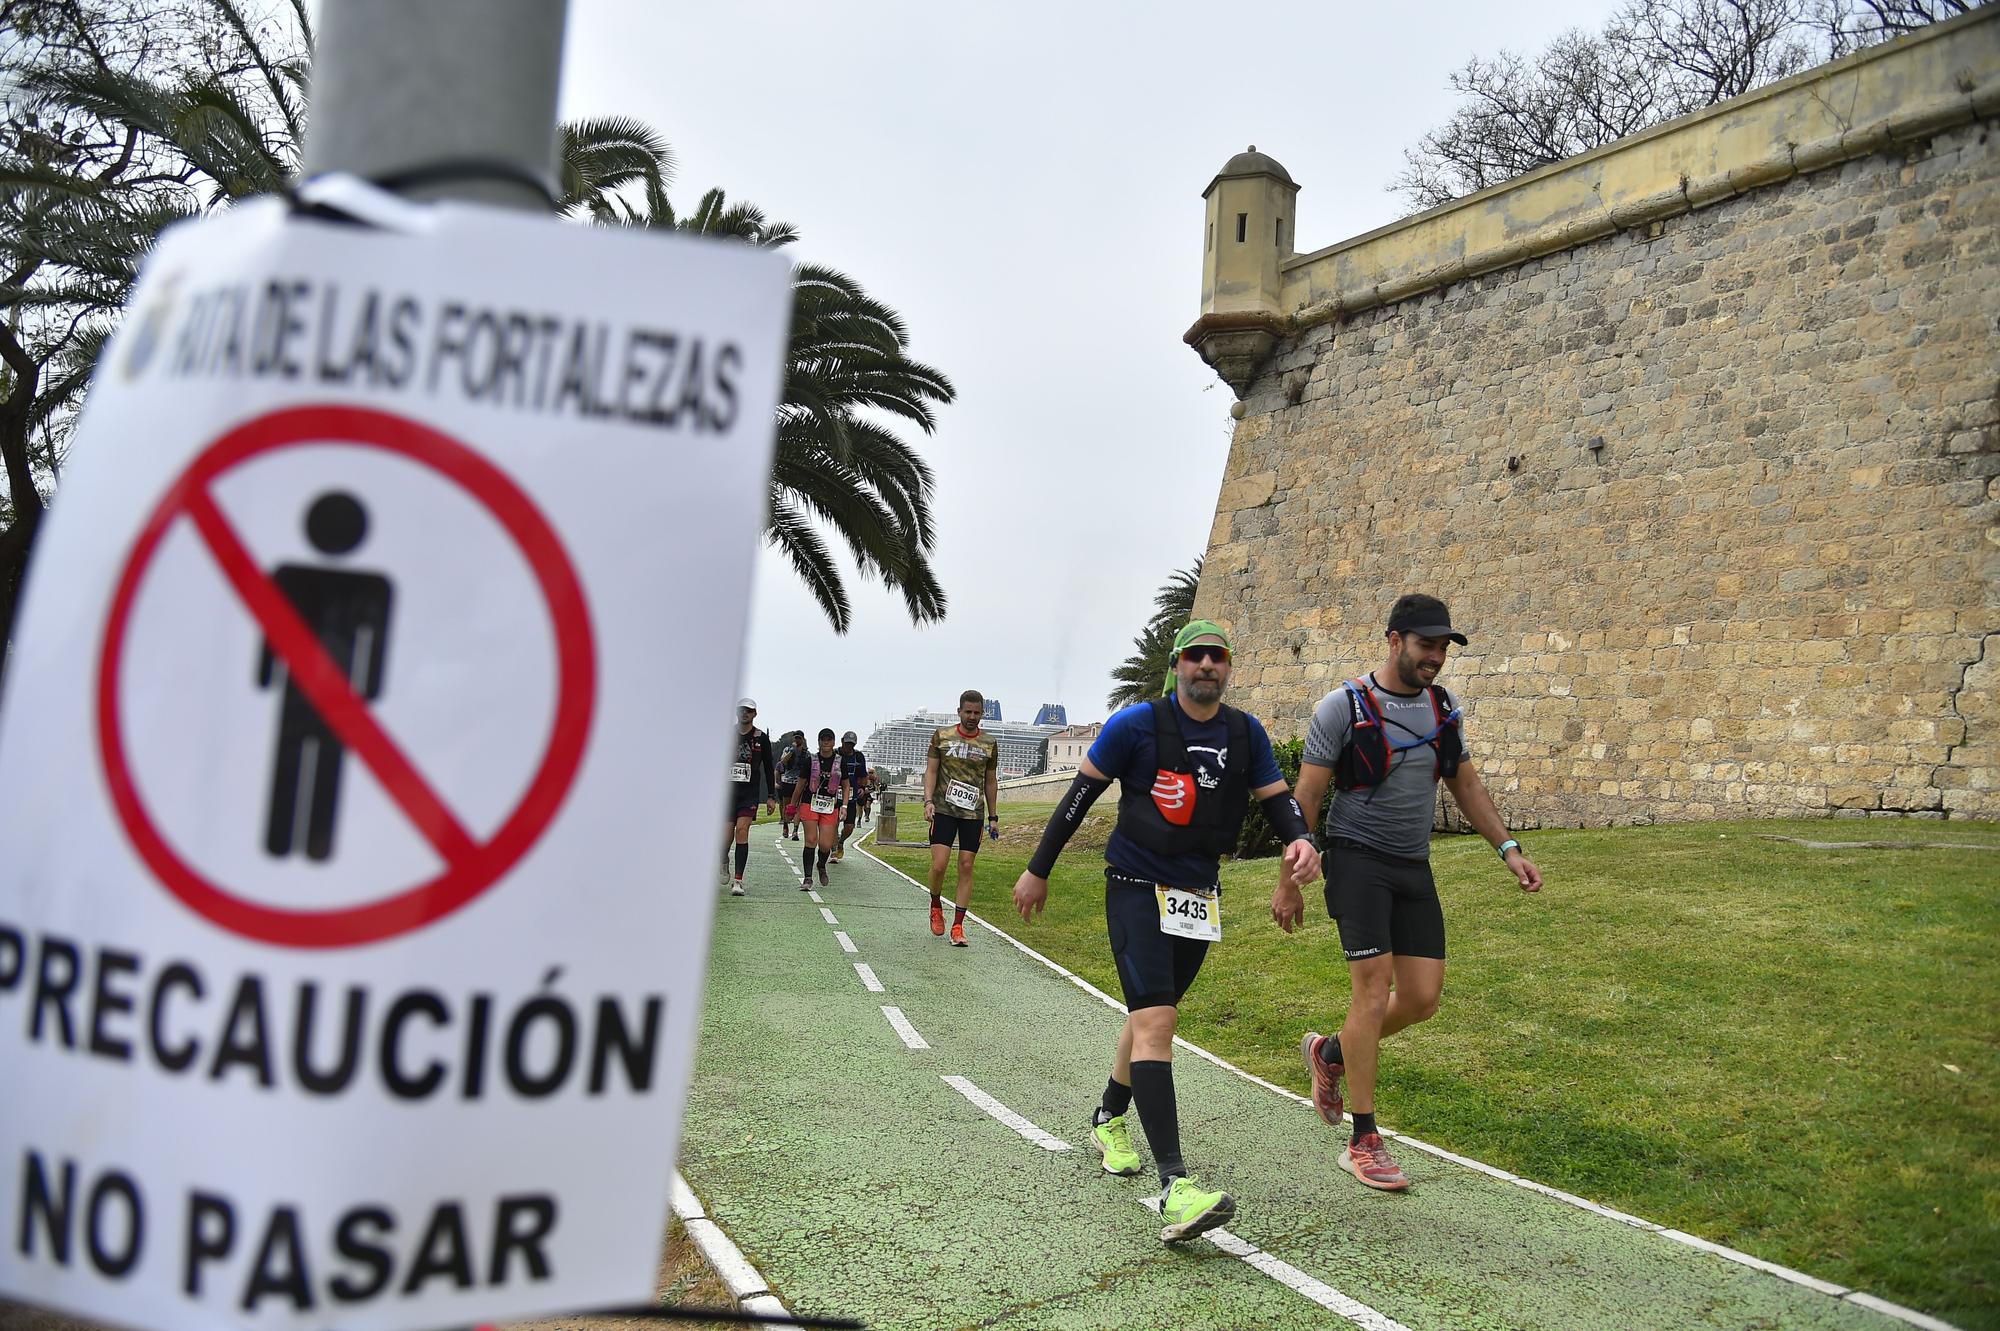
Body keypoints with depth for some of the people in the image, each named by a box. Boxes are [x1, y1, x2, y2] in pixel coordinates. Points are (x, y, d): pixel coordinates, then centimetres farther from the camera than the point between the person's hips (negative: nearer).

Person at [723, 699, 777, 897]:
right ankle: (724, 862, 37)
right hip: (727, 790, 1)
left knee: (742, 830, -15)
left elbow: (768, 769, 9)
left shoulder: (761, 738, 6)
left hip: (749, 792, -1)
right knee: (727, 833, 3)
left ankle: (738, 880, -15)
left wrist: (771, 796, 5)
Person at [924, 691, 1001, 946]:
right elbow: (931, 770, 2)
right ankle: (936, 906, 19)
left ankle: (958, 926, 7)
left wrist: (993, 817, 11)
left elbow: (990, 781, 13)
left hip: (972, 813, 2)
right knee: (938, 865, -11)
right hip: (943, 810, -2)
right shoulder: (942, 736, 2)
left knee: (966, 867, 0)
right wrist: (928, 801, -11)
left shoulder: (990, 743, 6)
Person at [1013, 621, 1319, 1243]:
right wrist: (1038, 870, -2)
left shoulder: (1246, 733, 3)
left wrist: (1300, 838, -18)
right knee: (1155, 1021, -19)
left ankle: (1109, 1120, 43)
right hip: (1138, 888, -5)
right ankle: (1175, 1189, -27)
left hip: (1199, 897, 6)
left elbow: (1276, 796, 6)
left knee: (1153, 1013, 18)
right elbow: (1081, 794, -4)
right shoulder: (1138, 724, -10)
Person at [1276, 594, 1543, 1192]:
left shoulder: (1444, 707, 7)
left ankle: (1328, 1053, 30)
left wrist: (1508, 849, 8)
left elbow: (1466, 784, 18)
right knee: (1374, 992, -10)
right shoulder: (1344, 706, -10)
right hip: (1358, 859, -6)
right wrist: (1290, 882, -8)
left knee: (1422, 998, 3)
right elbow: (1306, 797, -7)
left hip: (1414, 868, 6)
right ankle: (1363, 1142, 3)